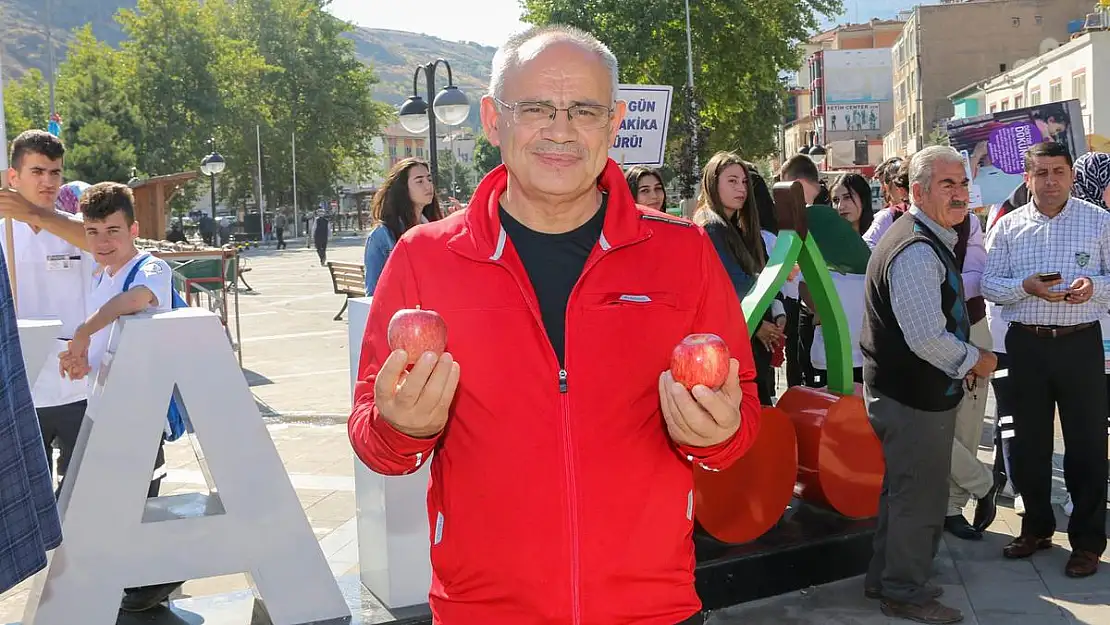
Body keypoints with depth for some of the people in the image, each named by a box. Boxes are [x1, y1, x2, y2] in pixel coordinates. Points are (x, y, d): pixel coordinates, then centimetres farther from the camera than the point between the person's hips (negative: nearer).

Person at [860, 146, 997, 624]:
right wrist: (975, 360, -13)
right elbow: (927, 339, -29)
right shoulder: (917, 251, -24)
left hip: (908, 390, 11)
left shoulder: (931, 241, 12)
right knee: (918, 495, 3)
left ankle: (887, 578, 36)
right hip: (914, 397, -11)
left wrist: (964, 359, 13)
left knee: (904, 488, 21)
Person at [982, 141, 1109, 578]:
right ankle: (1036, 527, 28)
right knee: (1029, 441, 11)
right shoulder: (1008, 227, 6)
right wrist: (1025, 287, -16)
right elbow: (989, 283, 3)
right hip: (1026, 344, 2)